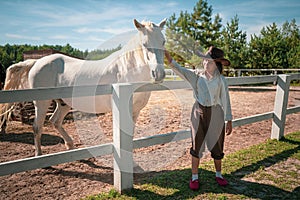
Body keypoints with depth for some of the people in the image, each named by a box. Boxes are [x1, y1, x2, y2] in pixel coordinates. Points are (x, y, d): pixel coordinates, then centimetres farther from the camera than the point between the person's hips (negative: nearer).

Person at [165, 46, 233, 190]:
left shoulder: (221, 80, -3)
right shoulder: (197, 77, 1)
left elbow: (226, 101, -1)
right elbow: (178, 69, -10)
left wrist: (229, 121, -2)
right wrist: (167, 56, -24)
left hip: (216, 114, -1)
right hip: (199, 113, 1)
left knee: (217, 146, 13)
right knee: (197, 146, 8)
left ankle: (218, 175, 37)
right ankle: (194, 177, 24)